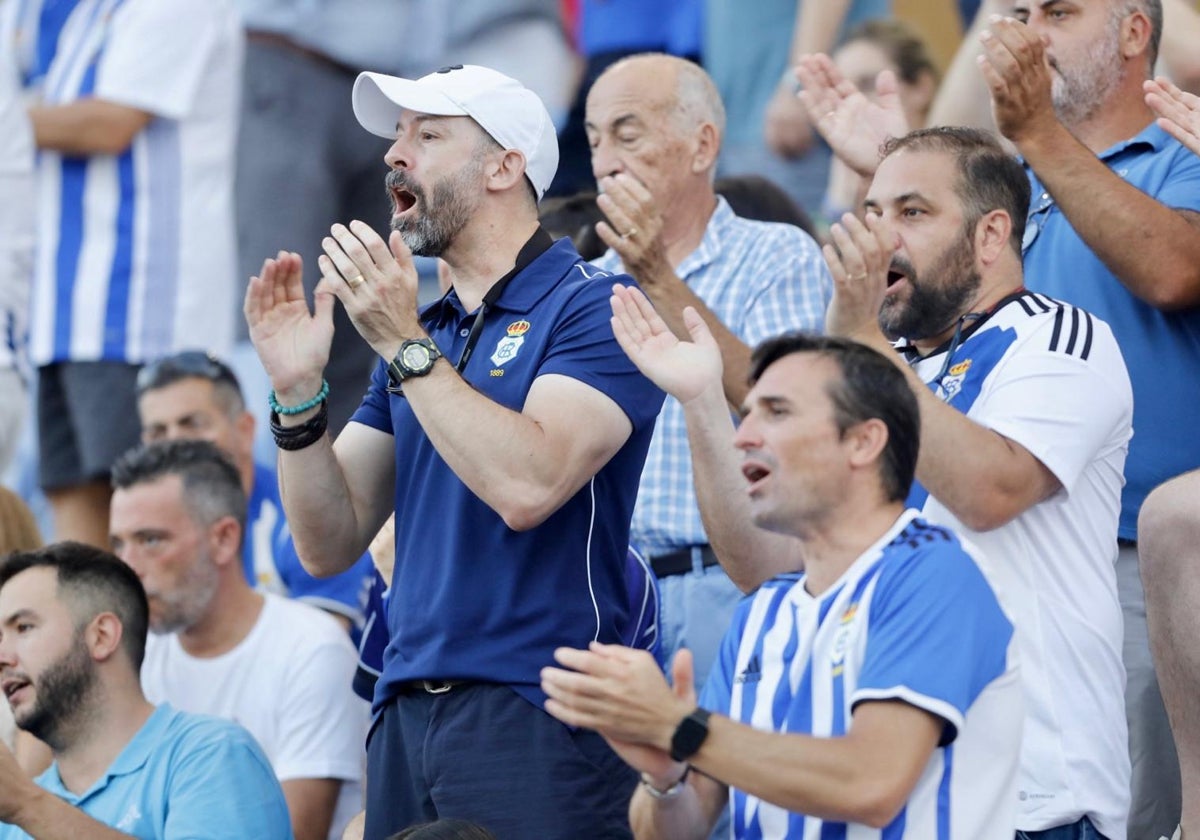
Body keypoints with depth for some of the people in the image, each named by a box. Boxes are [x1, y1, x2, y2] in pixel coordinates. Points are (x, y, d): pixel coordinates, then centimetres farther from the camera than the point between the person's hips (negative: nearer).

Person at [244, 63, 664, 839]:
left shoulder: (593, 309, -4)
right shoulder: (421, 329, 17)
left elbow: (527, 486, -20)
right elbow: (330, 545, 13)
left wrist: (404, 343, -15)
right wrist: (298, 392, -2)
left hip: (532, 715, -7)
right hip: (407, 711, 7)